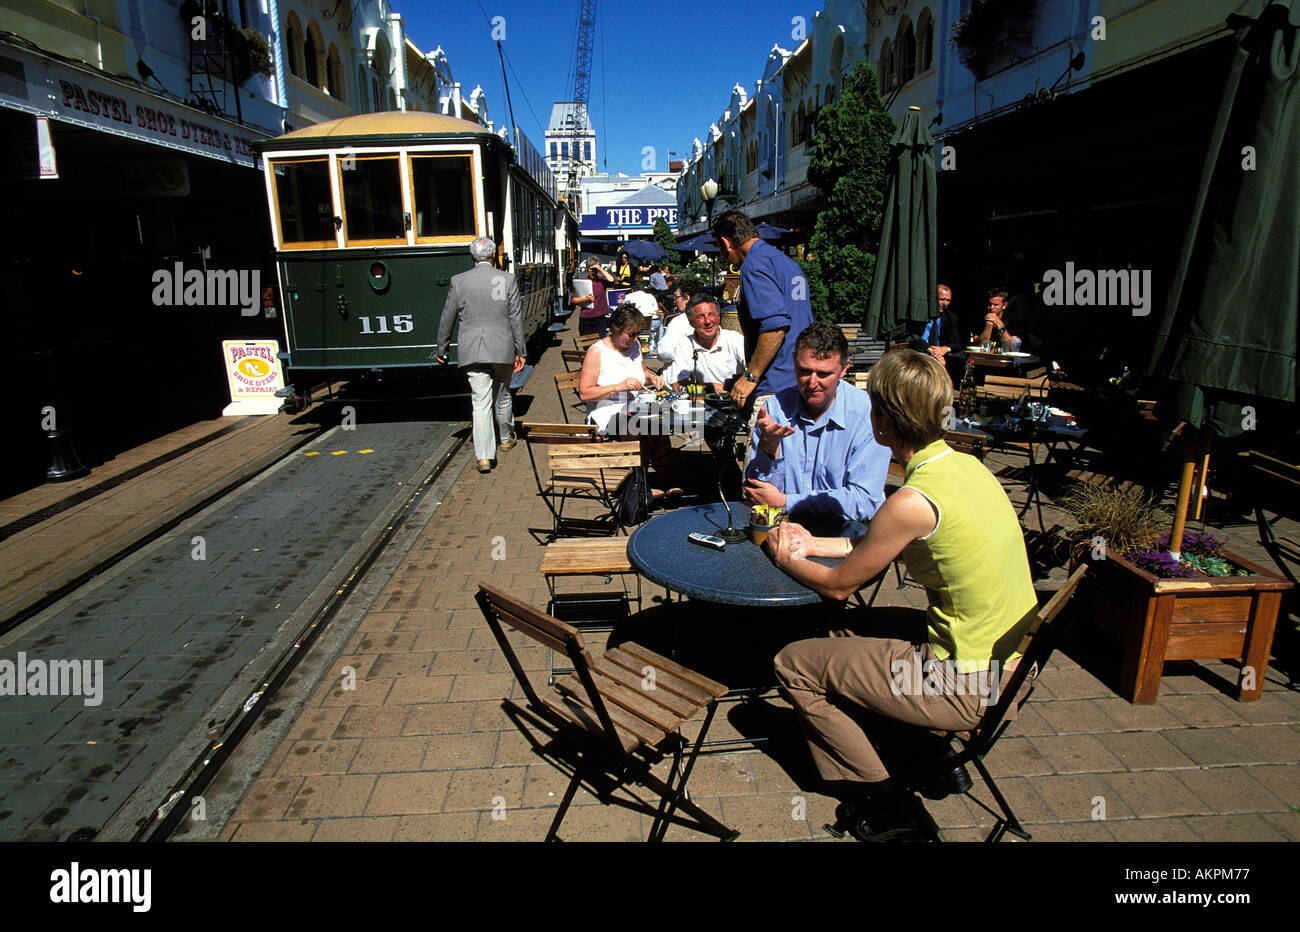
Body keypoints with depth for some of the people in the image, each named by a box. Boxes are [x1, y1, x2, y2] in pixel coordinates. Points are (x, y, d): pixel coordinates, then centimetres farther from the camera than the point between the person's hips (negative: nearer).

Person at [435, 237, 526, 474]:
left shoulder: (458, 281, -1)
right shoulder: (507, 279, -3)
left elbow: (447, 319, 5)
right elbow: (516, 318, -3)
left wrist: (441, 349, 17)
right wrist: (521, 352, 3)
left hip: (472, 352, 0)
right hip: (502, 349, 0)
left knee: (480, 402, -1)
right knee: (502, 396, 19)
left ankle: (483, 457, -7)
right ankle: (506, 439, 40)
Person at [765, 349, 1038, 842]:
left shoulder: (914, 501, -26)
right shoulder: (966, 464, 0)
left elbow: (839, 585, -11)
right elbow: (878, 544, 13)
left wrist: (786, 559, 7)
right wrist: (812, 544, 13)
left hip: (965, 688, -9)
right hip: (1006, 662, 9)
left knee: (794, 665, 3)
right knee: (854, 626, 26)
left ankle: (878, 801, 14)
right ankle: (934, 759, 26)